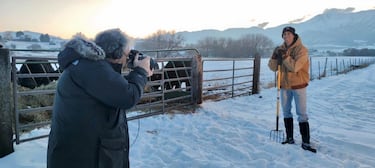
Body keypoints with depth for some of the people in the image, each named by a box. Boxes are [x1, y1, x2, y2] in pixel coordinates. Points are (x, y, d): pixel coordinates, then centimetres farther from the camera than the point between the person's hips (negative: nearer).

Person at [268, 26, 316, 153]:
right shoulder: (281, 49, 6)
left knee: (301, 113, -4)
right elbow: (273, 67, 1)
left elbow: (294, 66, -25)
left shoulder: (301, 49, -11)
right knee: (286, 112, 12)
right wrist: (275, 56, -15)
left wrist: (285, 56, -25)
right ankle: (289, 138, 24)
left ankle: (305, 142, 0)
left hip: (298, 85, -6)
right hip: (284, 85, 6)